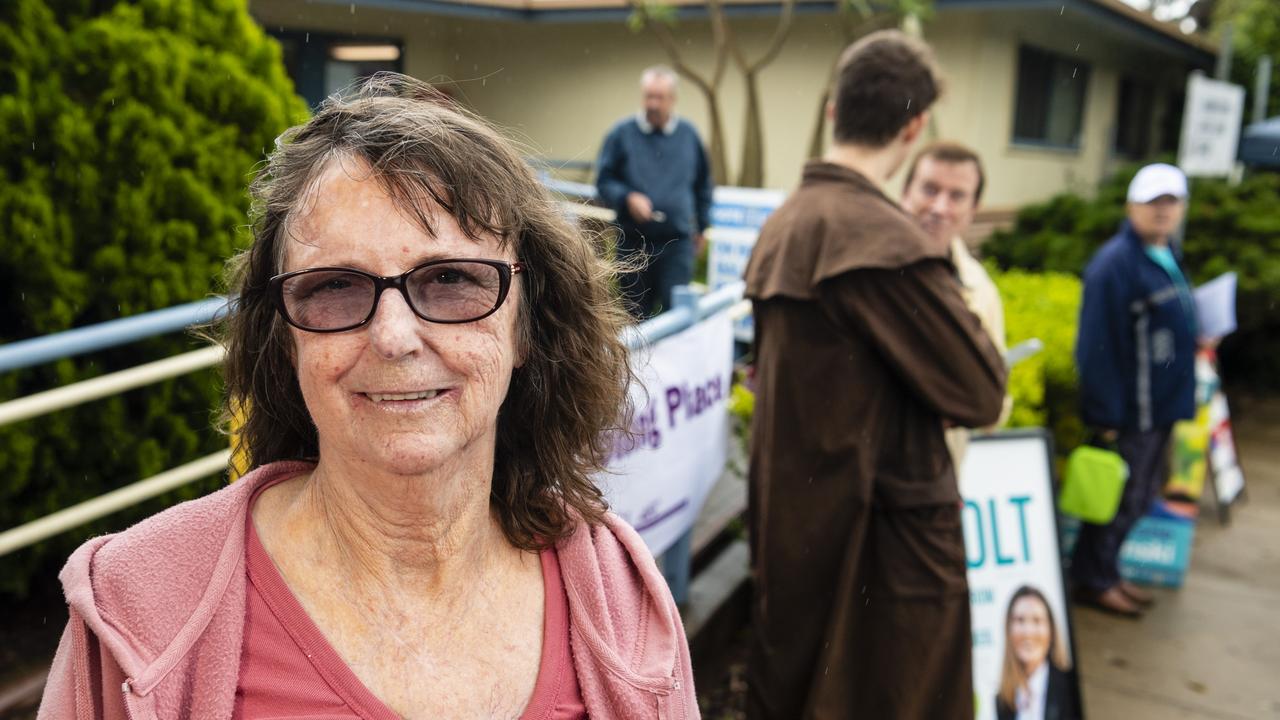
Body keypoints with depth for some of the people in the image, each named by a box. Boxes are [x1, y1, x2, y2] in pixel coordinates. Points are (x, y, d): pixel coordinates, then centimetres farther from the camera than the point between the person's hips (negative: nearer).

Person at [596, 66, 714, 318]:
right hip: (633, 241, 0)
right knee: (635, 314, 8)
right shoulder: (622, 133, 0)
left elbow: (703, 185, 18)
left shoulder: (688, 134, 7)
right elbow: (604, 181, 2)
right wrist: (628, 198, -16)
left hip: (677, 241, 0)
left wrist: (702, 226, 18)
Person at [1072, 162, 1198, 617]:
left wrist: (1183, 401, 14)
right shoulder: (1116, 263, -19)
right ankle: (1094, 581, 18)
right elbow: (1097, 346, -22)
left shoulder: (1165, 257, 11)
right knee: (1120, 498, 2)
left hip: (1159, 408, 9)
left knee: (1138, 496, 17)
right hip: (1130, 411, -9)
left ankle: (1106, 573, 31)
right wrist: (1105, 415, -23)